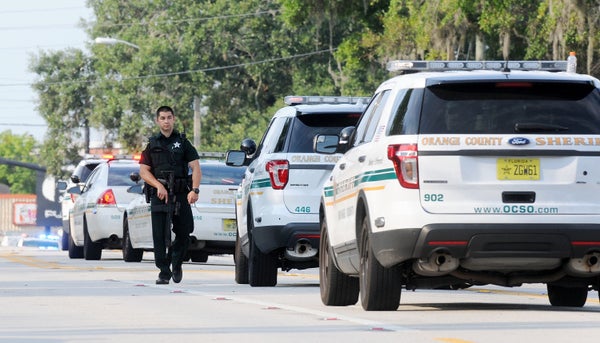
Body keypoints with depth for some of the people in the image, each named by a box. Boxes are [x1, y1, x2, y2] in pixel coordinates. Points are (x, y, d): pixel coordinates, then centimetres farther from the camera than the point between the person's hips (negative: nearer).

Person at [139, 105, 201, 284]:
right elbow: (144, 171, 6)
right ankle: (164, 272, -2)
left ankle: (176, 263, 24)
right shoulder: (152, 144, 12)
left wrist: (194, 190, -13)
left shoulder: (183, 143, 10)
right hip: (159, 195, 0)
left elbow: (196, 168, 3)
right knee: (160, 236, -6)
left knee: (184, 233, -1)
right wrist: (158, 185, -11)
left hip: (181, 195, 0)